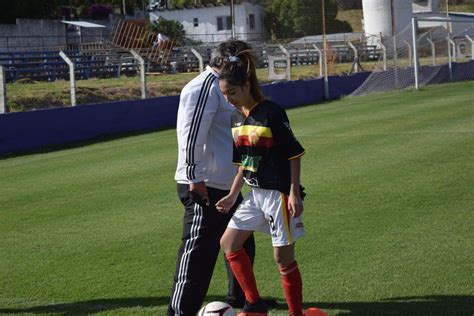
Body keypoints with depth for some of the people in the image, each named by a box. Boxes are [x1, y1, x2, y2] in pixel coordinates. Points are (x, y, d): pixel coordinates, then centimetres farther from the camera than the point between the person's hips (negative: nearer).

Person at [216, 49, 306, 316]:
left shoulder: (272, 113, -16)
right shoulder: (237, 117, 7)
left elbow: (294, 154, -13)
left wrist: (294, 193, -16)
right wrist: (233, 196, 13)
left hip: (279, 194, -8)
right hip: (256, 194, 9)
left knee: (283, 257, -1)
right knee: (228, 243, 9)